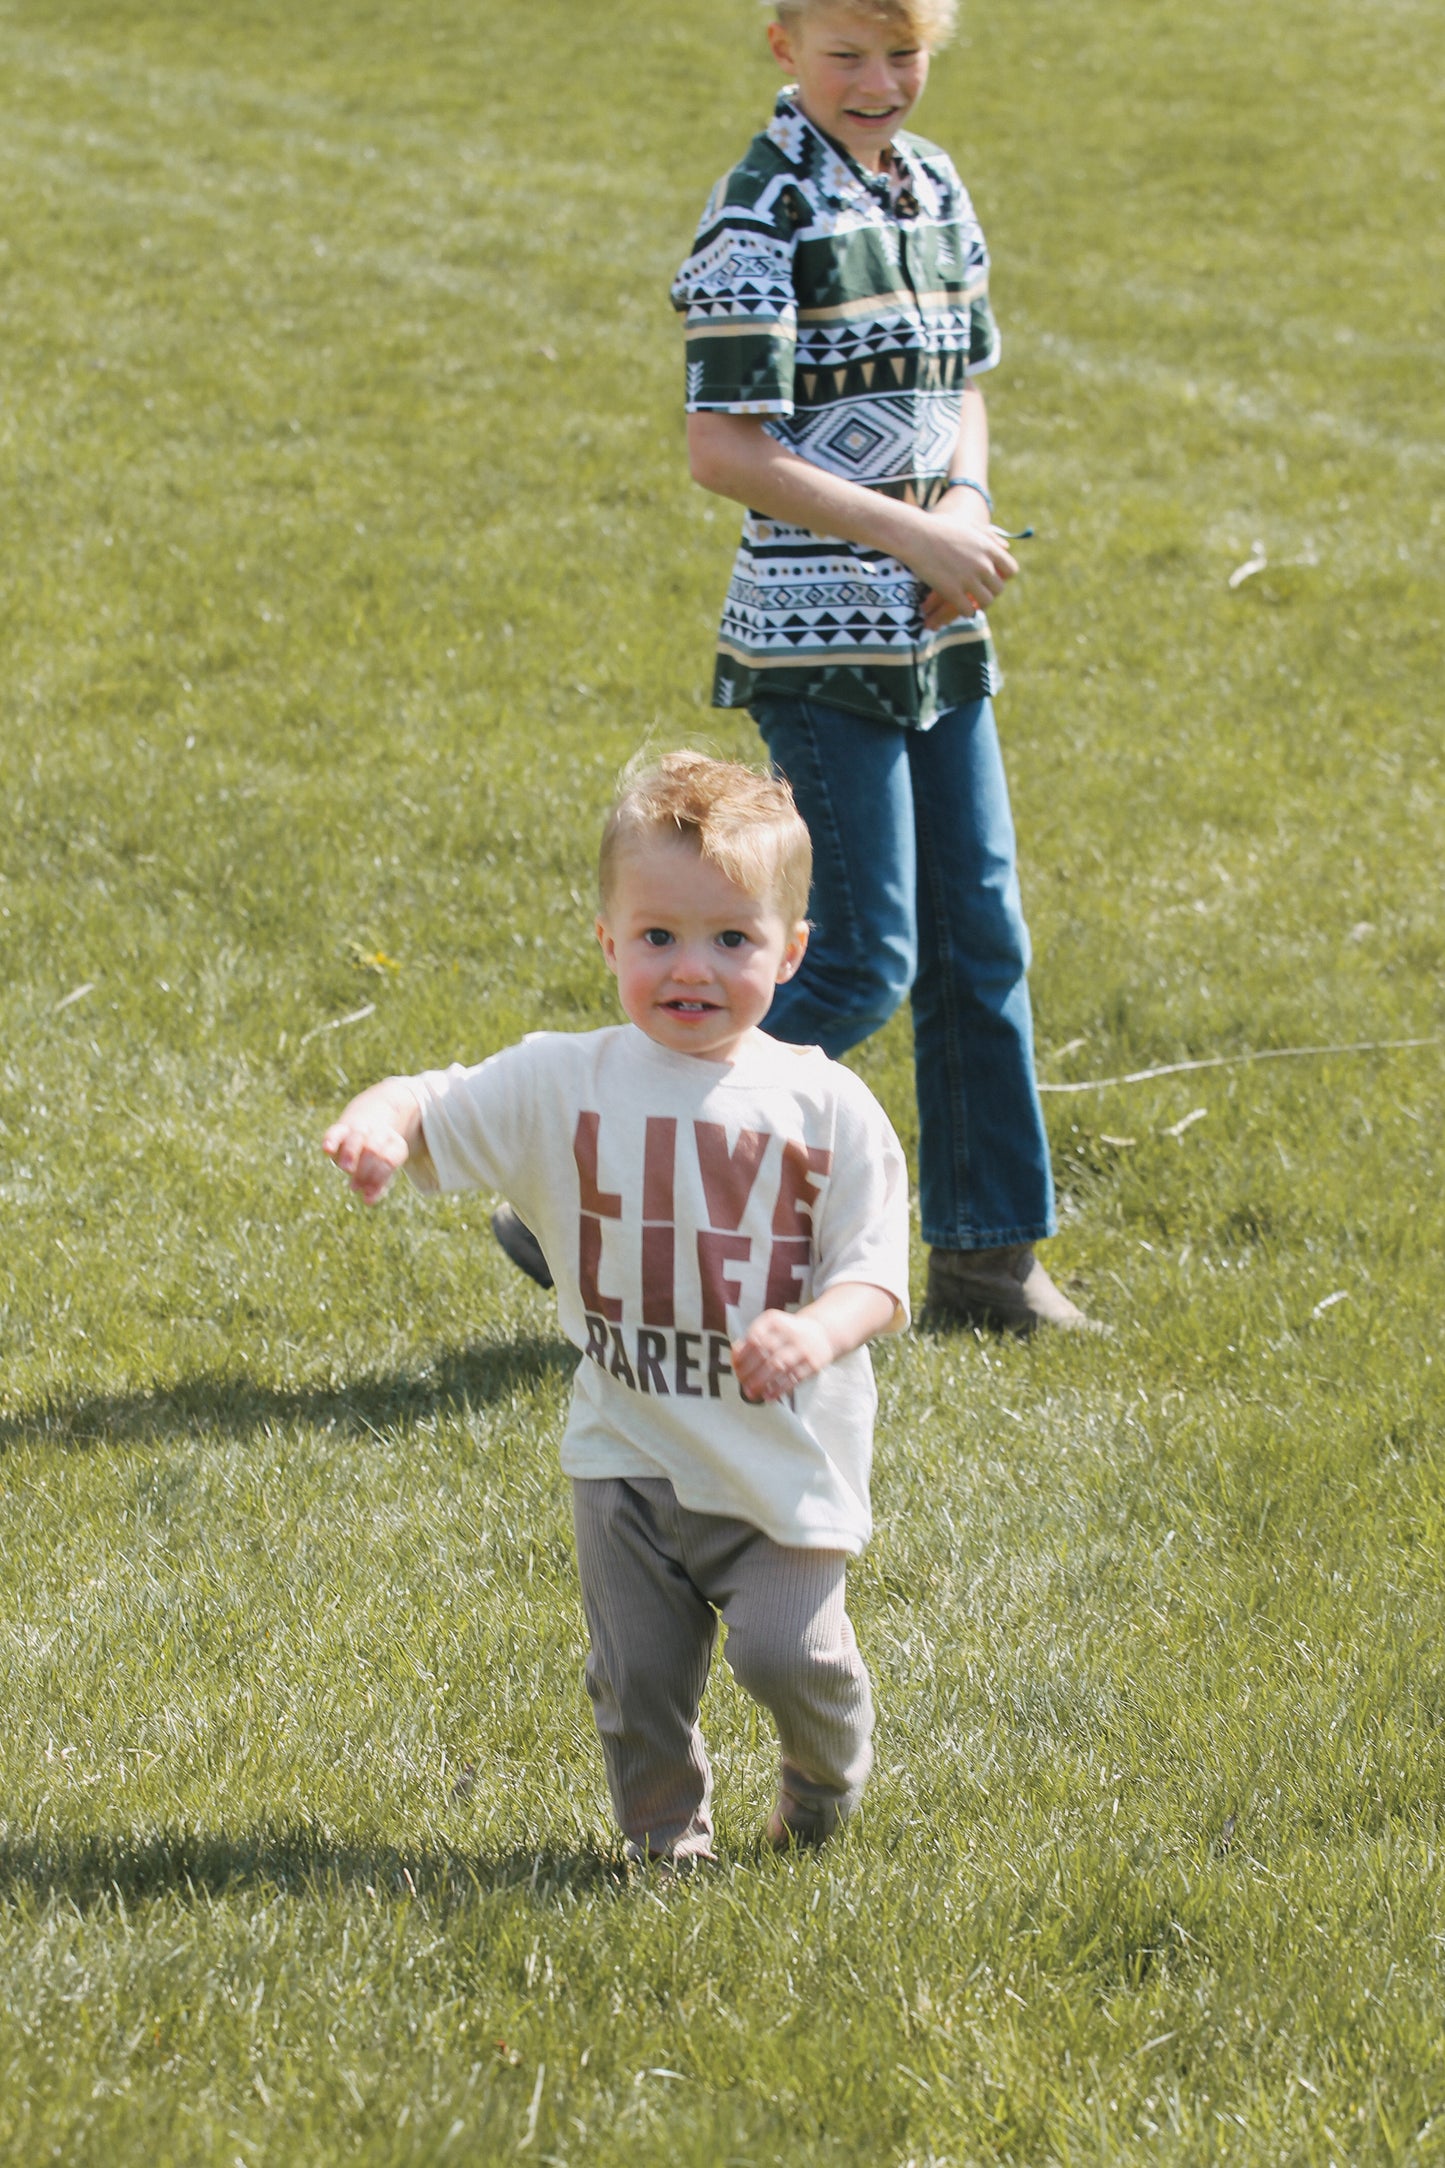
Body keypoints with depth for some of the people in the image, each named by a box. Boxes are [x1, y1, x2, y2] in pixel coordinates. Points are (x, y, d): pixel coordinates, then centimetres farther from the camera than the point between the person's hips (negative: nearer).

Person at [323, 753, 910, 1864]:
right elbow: (440, 1108, -6)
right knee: (640, 1680, 6)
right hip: (629, 1457, 2)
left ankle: (827, 1780, 26)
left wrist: (818, 1331, -28)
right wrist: (380, 1118, -31)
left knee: (788, 1656, -8)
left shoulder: (825, 1106, -7)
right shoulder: (566, 1082, -4)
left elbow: (876, 1272, -7)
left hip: (785, 1464, -2)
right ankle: (668, 1840, 33)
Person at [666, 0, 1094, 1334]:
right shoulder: (763, 217, -13)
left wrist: (965, 501, -2)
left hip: (937, 631, 8)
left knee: (983, 941, 9)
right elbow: (723, 449, -18)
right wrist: (907, 529, -19)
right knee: (869, 960, -7)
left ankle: (989, 1257, 19)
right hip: (820, 638, -8)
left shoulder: (937, 191, 11)